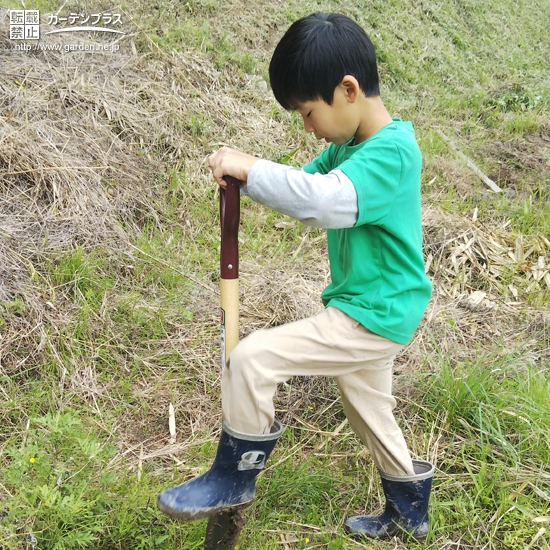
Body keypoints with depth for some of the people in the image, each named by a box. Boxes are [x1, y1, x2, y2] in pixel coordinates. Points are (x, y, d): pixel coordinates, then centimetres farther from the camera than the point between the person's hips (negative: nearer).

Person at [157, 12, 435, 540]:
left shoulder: (391, 151, -25)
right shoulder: (350, 145, 5)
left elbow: (327, 200, -41)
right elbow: (310, 182, 10)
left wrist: (253, 170, -34)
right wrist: (252, 174, -9)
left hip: (372, 318, -10)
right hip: (371, 313, 10)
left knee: (251, 358, -16)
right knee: (369, 413, 25)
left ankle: (234, 477, 4)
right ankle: (408, 512, 46)